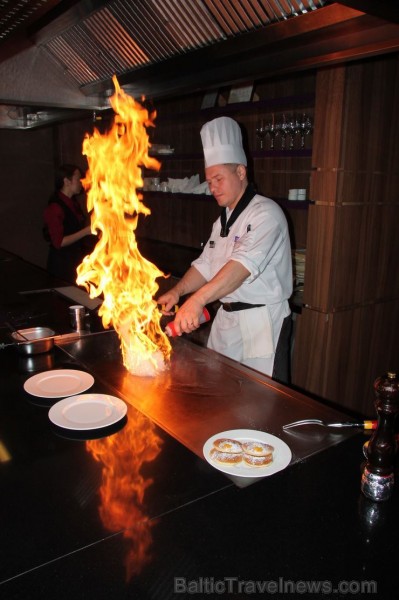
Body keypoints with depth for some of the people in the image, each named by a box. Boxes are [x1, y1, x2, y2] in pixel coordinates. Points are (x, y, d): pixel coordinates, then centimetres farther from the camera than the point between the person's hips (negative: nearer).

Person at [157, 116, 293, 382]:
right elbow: (206, 265, 16)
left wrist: (197, 300, -39)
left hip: (262, 324, -8)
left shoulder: (266, 213, -15)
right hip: (226, 320, 8)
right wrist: (177, 291, -1)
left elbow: (244, 263, -30)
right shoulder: (224, 219, 15)